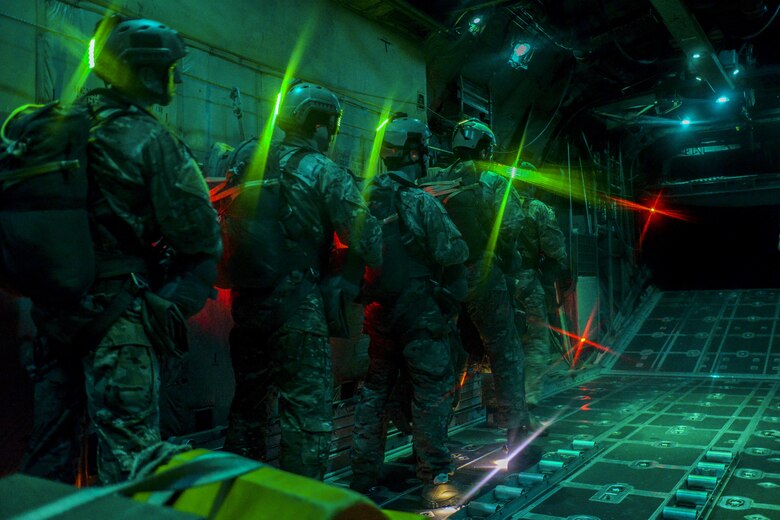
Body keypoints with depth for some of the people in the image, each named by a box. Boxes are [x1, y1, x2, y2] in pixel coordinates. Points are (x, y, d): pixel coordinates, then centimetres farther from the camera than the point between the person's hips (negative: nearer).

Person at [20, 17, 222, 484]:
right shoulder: (148, 138, -11)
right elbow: (198, 234, -13)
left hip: (52, 304, 7)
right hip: (116, 313, -7)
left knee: (51, 442, 19)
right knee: (129, 451, -1)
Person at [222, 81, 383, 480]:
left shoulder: (250, 165, 9)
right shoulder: (325, 174, -7)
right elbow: (365, 239, -12)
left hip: (246, 301, 7)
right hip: (297, 306, -6)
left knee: (247, 404, 19)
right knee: (308, 411, 1)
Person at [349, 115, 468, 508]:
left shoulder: (368, 199, 4)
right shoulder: (421, 202, -12)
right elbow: (453, 253, -12)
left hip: (379, 310, 6)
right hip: (419, 311, -6)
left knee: (375, 390, 15)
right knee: (432, 392, 3)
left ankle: (363, 474, 23)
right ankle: (436, 480, 8)